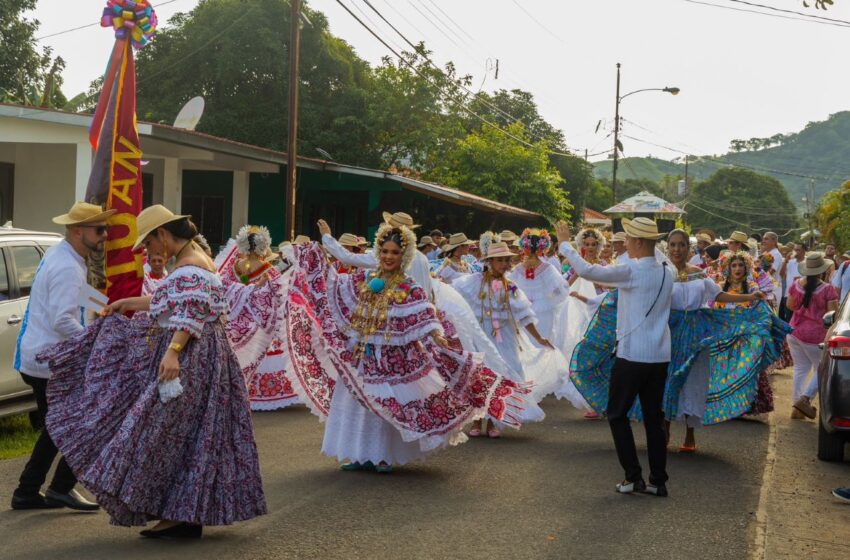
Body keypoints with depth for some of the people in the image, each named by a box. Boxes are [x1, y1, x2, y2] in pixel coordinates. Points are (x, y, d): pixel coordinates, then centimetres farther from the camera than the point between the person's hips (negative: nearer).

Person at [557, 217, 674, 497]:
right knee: (654, 417, 11)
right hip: (660, 356, 7)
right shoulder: (666, 272, 7)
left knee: (617, 415, 6)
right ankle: (658, 481, 13)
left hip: (632, 355, -7)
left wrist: (565, 244, 0)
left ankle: (633, 477, 3)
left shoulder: (631, 270, -15)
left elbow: (587, 270, -14)